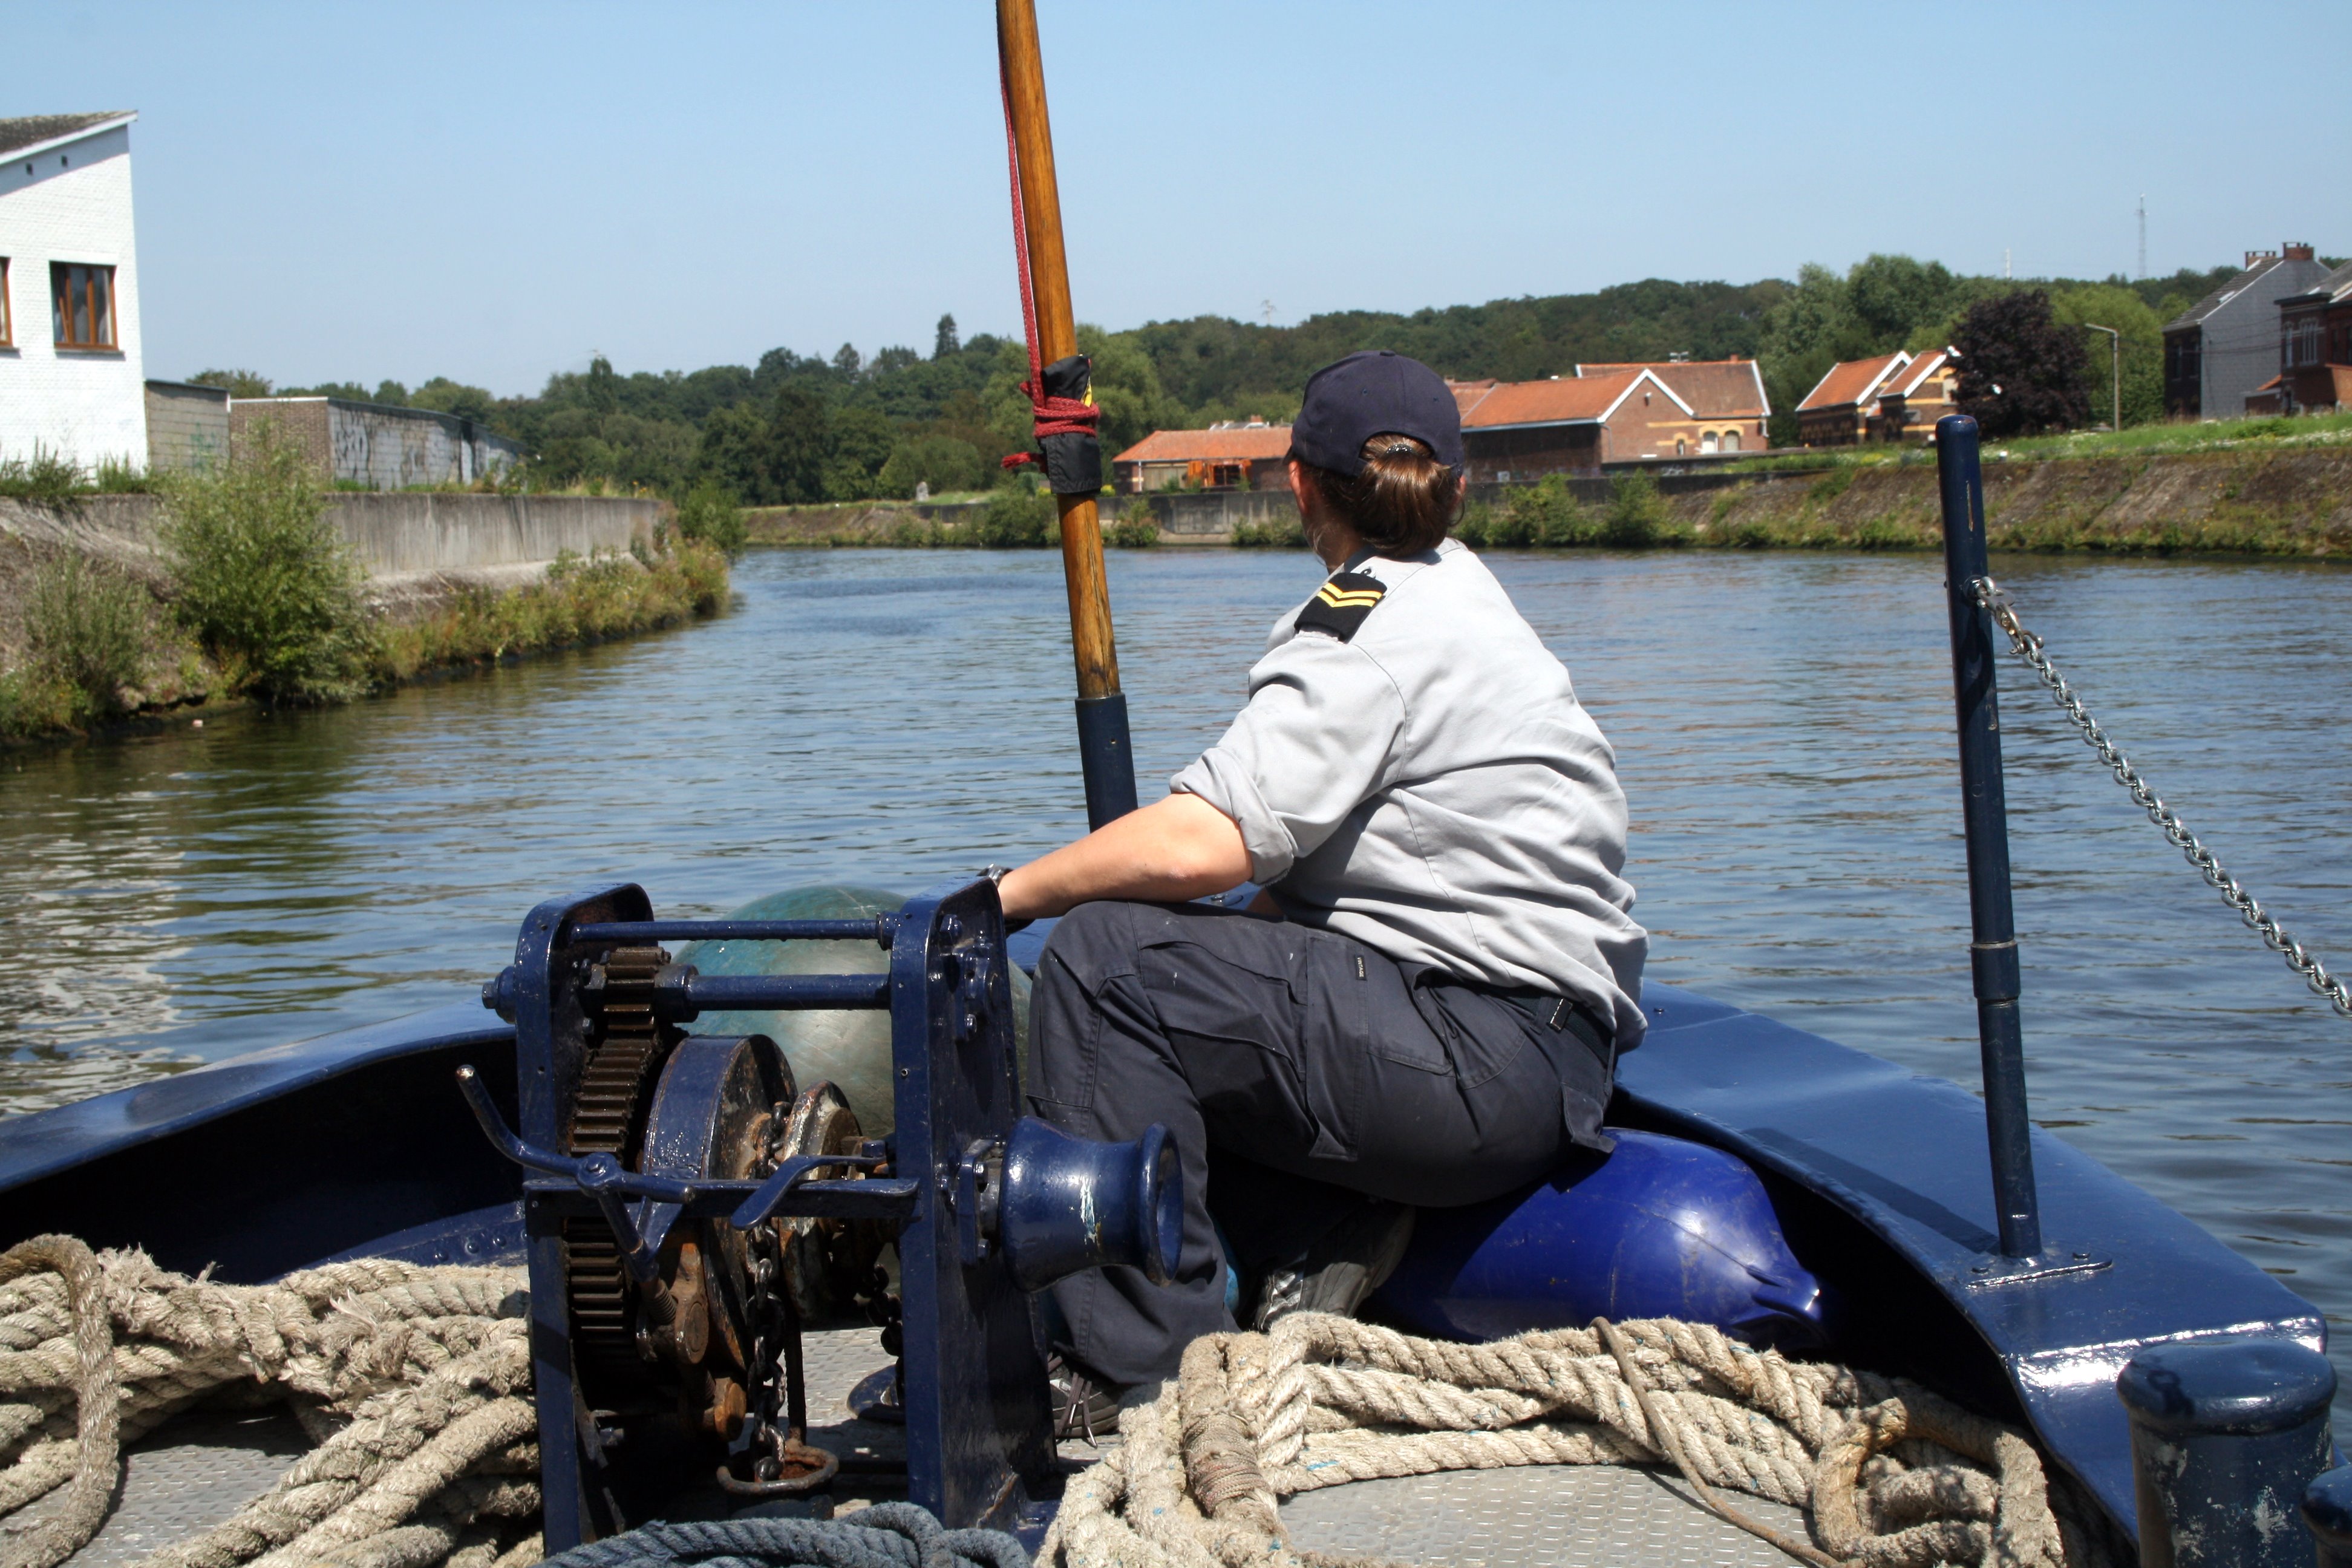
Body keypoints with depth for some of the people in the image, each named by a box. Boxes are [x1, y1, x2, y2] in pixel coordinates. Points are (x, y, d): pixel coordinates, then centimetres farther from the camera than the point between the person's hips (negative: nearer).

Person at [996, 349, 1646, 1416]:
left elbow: (1203, 844, -24)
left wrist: (1014, 893, -12)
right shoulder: (1451, 593, 21)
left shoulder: (1378, 624, -12)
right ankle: (1328, 1226, -2)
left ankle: (1143, 1367, -14)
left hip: (1487, 1068, -10)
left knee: (1105, 959, -16)